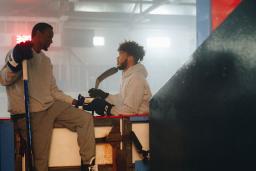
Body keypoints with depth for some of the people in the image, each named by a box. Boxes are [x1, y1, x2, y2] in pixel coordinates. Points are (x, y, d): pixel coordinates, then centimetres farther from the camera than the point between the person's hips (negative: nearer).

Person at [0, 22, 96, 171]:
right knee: (41, 158, -9)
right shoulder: (20, 52, -3)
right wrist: (15, 60, -28)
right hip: (31, 114, -7)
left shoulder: (46, 60, 20)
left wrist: (74, 102, 10)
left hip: (51, 107, 7)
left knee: (86, 118, -4)